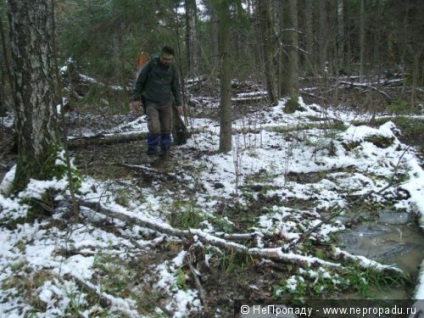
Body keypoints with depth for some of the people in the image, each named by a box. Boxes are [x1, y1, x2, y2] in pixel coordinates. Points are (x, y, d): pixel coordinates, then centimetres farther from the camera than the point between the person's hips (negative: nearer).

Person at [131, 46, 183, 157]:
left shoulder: (172, 69, 1)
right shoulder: (150, 65, -9)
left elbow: (176, 87, 10)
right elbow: (139, 82, -2)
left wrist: (179, 103, 6)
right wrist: (136, 98, -3)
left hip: (166, 103, 3)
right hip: (151, 102, -3)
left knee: (166, 128, 3)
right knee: (154, 127, -18)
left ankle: (165, 149, 24)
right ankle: (152, 148, 6)